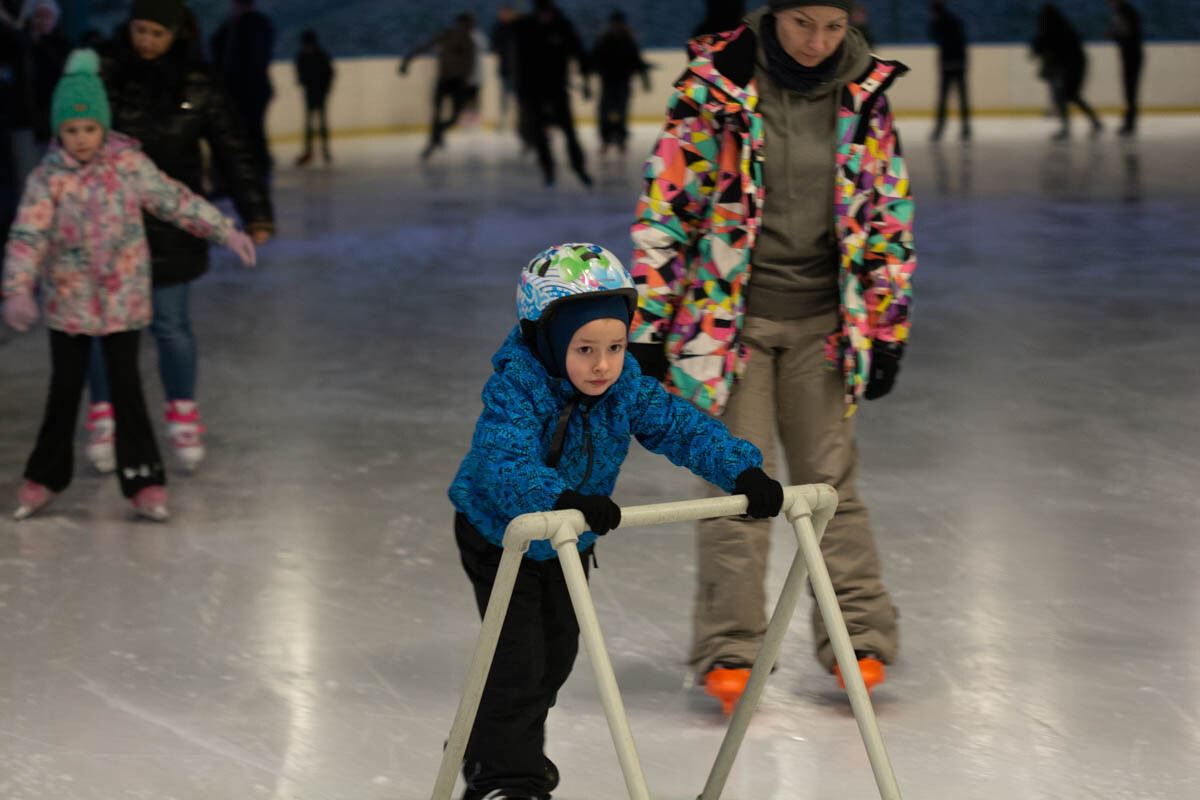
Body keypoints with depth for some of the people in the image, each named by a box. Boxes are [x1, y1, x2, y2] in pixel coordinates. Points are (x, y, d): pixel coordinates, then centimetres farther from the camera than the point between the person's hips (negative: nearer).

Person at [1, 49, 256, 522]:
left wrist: (225, 232, 2)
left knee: (126, 385, 1)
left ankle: (143, 479, 9)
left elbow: (176, 201, 1)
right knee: (65, 389, 10)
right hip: (68, 301, 1)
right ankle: (45, 476, 24)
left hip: (123, 298, -1)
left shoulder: (129, 165, -7)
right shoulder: (47, 178, -10)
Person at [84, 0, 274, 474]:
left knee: (171, 326, 4)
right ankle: (104, 417, 21)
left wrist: (256, 215, -3)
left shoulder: (196, 85, -1)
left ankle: (183, 417, 21)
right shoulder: (104, 74, -5)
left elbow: (232, 152, 3)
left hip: (171, 227, 0)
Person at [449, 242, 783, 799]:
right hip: (500, 538, -6)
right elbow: (504, 464, -47)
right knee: (519, 660, -12)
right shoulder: (514, 391, -33)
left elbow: (684, 429, -18)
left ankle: (486, 745, 40)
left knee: (556, 654, 18)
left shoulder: (626, 389, -17)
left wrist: (744, 472, -33)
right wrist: (560, 499, -64)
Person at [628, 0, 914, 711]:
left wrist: (888, 328, 7)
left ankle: (860, 638, 13)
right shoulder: (715, 85, -9)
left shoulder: (864, 95, 0)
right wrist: (649, 322, -6)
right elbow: (666, 201, -5)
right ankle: (729, 651, 7)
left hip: (823, 321, 2)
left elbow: (888, 213, 8)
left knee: (829, 480, 4)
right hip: (729, 317, -2)